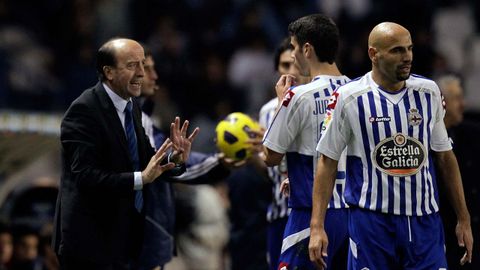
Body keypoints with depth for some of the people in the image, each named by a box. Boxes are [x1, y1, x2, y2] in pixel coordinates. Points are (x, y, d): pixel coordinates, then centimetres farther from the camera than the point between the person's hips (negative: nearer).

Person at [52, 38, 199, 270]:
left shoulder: (132, 107, 10)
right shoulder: (84, 111, -16)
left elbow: (142, 163, 12)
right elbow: (85, 175, -25)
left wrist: (174, 159, -7)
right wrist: (141, 178, -32)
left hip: (127, 239, 8)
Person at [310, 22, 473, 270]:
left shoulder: (428, 92, 7)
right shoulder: (348, 98, -4)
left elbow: (445, 157, 15)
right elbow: (328, 161, 1)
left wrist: (463, 220, 14)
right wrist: (317, 226, -5)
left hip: (424, 221, 3)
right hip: (371, 219, -3)